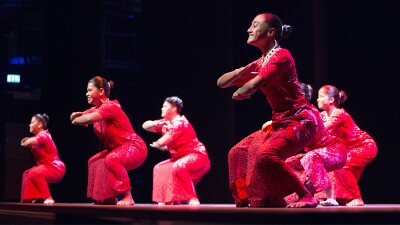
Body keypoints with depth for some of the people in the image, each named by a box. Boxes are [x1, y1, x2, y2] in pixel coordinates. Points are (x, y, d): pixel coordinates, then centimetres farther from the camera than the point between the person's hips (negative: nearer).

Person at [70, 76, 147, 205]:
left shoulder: (109, 106, -21)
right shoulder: (96, 109, 10)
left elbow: (89, 119, -38)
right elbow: (74, 117, 13)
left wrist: (76, 120, -16)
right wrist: (77, 115, -12)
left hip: (134, 148, -10)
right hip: (119, 150, 11)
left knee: (111, 160, -35)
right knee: (94, 162, 14)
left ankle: (127, 196, -29)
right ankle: (108, 198, 14)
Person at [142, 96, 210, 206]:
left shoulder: (180, 123, -21)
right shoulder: (166, 122, 8)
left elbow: (161, 143, -25)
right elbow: (145, 126, 9)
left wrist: (155, 145, -1)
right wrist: (156, 123, -11)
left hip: (196, 156, -10)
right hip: (180, 157, 10)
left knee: (178, 167, -37)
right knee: (160, 169, 8)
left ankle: (193, 199, -28)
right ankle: (167, 200, 5)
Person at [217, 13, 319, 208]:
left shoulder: (281, 55, -14)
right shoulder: (259, 63, 12)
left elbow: (251, 86, -26)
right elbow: (221, 82, 12)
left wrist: (238, 94, -3)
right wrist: (242, 70, -7)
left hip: (300, 121, -9)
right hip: (279, 123, 9)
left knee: (266, 156, -29)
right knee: (238, 153, 11)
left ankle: (306, 196, -16)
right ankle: (247, 200, 19)